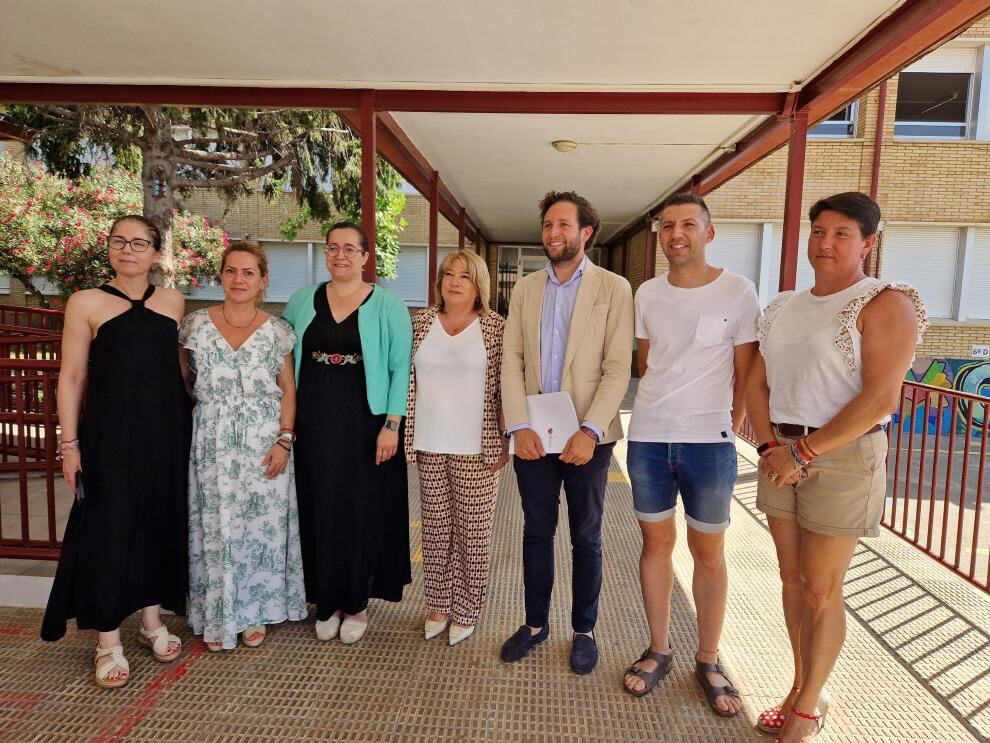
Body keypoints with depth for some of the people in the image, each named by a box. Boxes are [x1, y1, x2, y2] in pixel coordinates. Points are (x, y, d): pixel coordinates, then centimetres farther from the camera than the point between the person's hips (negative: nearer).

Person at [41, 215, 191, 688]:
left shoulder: (173, 302, 6)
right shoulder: (86, 303, -3)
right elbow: (71, 377, -3)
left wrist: (188, 425, 10)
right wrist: (70, 443, -7)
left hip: (166, 432, 3)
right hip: (110, 432, -3)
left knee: (159, 523, 11)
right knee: (109, 528, 3)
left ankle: (152, 620, 29)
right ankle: (109, 641, 18)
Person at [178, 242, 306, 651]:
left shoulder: (276, 330, 1)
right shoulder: (196, 324, 2)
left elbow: (288, 390, 3)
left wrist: (284, 440, -7)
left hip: (263, 442, 0)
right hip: (212, 444, 0)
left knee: (261, 526, 5)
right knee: (215, 527, 6)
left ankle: (253, 614, 24)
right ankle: (217, 618, 23)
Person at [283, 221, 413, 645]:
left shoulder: (386, 305, -2)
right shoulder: (302, 301, 7)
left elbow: (400, 368, -6)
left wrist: (391, 424, -13)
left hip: (365, 423, -2)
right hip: (314, 422, 3)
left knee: (362, 511, 7)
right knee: (319, 511, 9)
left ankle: (356, 604, 25)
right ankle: (326, 603, 27)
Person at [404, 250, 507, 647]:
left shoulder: (495, 327, -3)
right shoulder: (421, 322, 6)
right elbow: (409, 381, 8)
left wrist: (504, 441, -5)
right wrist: (408, 435, 5)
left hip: (477, 447, -3)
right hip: (429, 444, 3)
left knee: (474, 530, 6)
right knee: (435, 526, 12)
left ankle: (466, 610, 23)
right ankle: (438, 603, 29)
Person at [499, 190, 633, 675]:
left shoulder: (613, 288, -2)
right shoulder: (525, 289, 9)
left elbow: (618, 368, -8)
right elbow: (511, 361, 2)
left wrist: (589, 431, -18)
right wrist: (519, 426, -9)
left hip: (587, 435, -3)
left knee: (586, 537, 11)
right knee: (537, 532, 14)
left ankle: (584, 630, 29)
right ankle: (535, 623, 31)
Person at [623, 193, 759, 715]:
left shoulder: (738, 292, -4)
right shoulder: (646, 294, 6)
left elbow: (744, 372, 2)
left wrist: (734, 425, 2)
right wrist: (658, 412, 11)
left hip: (709, 441, -2)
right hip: (647, 438, 3)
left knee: (709, 552, 8)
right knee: (656, 543, 11)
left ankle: (708, 661, 26)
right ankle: (659, 650, 28)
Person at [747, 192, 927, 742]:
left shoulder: (885, 304, -9)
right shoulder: (785, 307, 10)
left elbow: (879, 398, -19)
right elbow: (757, 386, 8)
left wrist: (805, 452, -17)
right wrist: (771, 447, -7)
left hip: (842, 456, -6)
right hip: (782, 455, 6)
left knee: (821, 590, 4)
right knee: (792, 580, 14)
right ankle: (802, 686, 32)